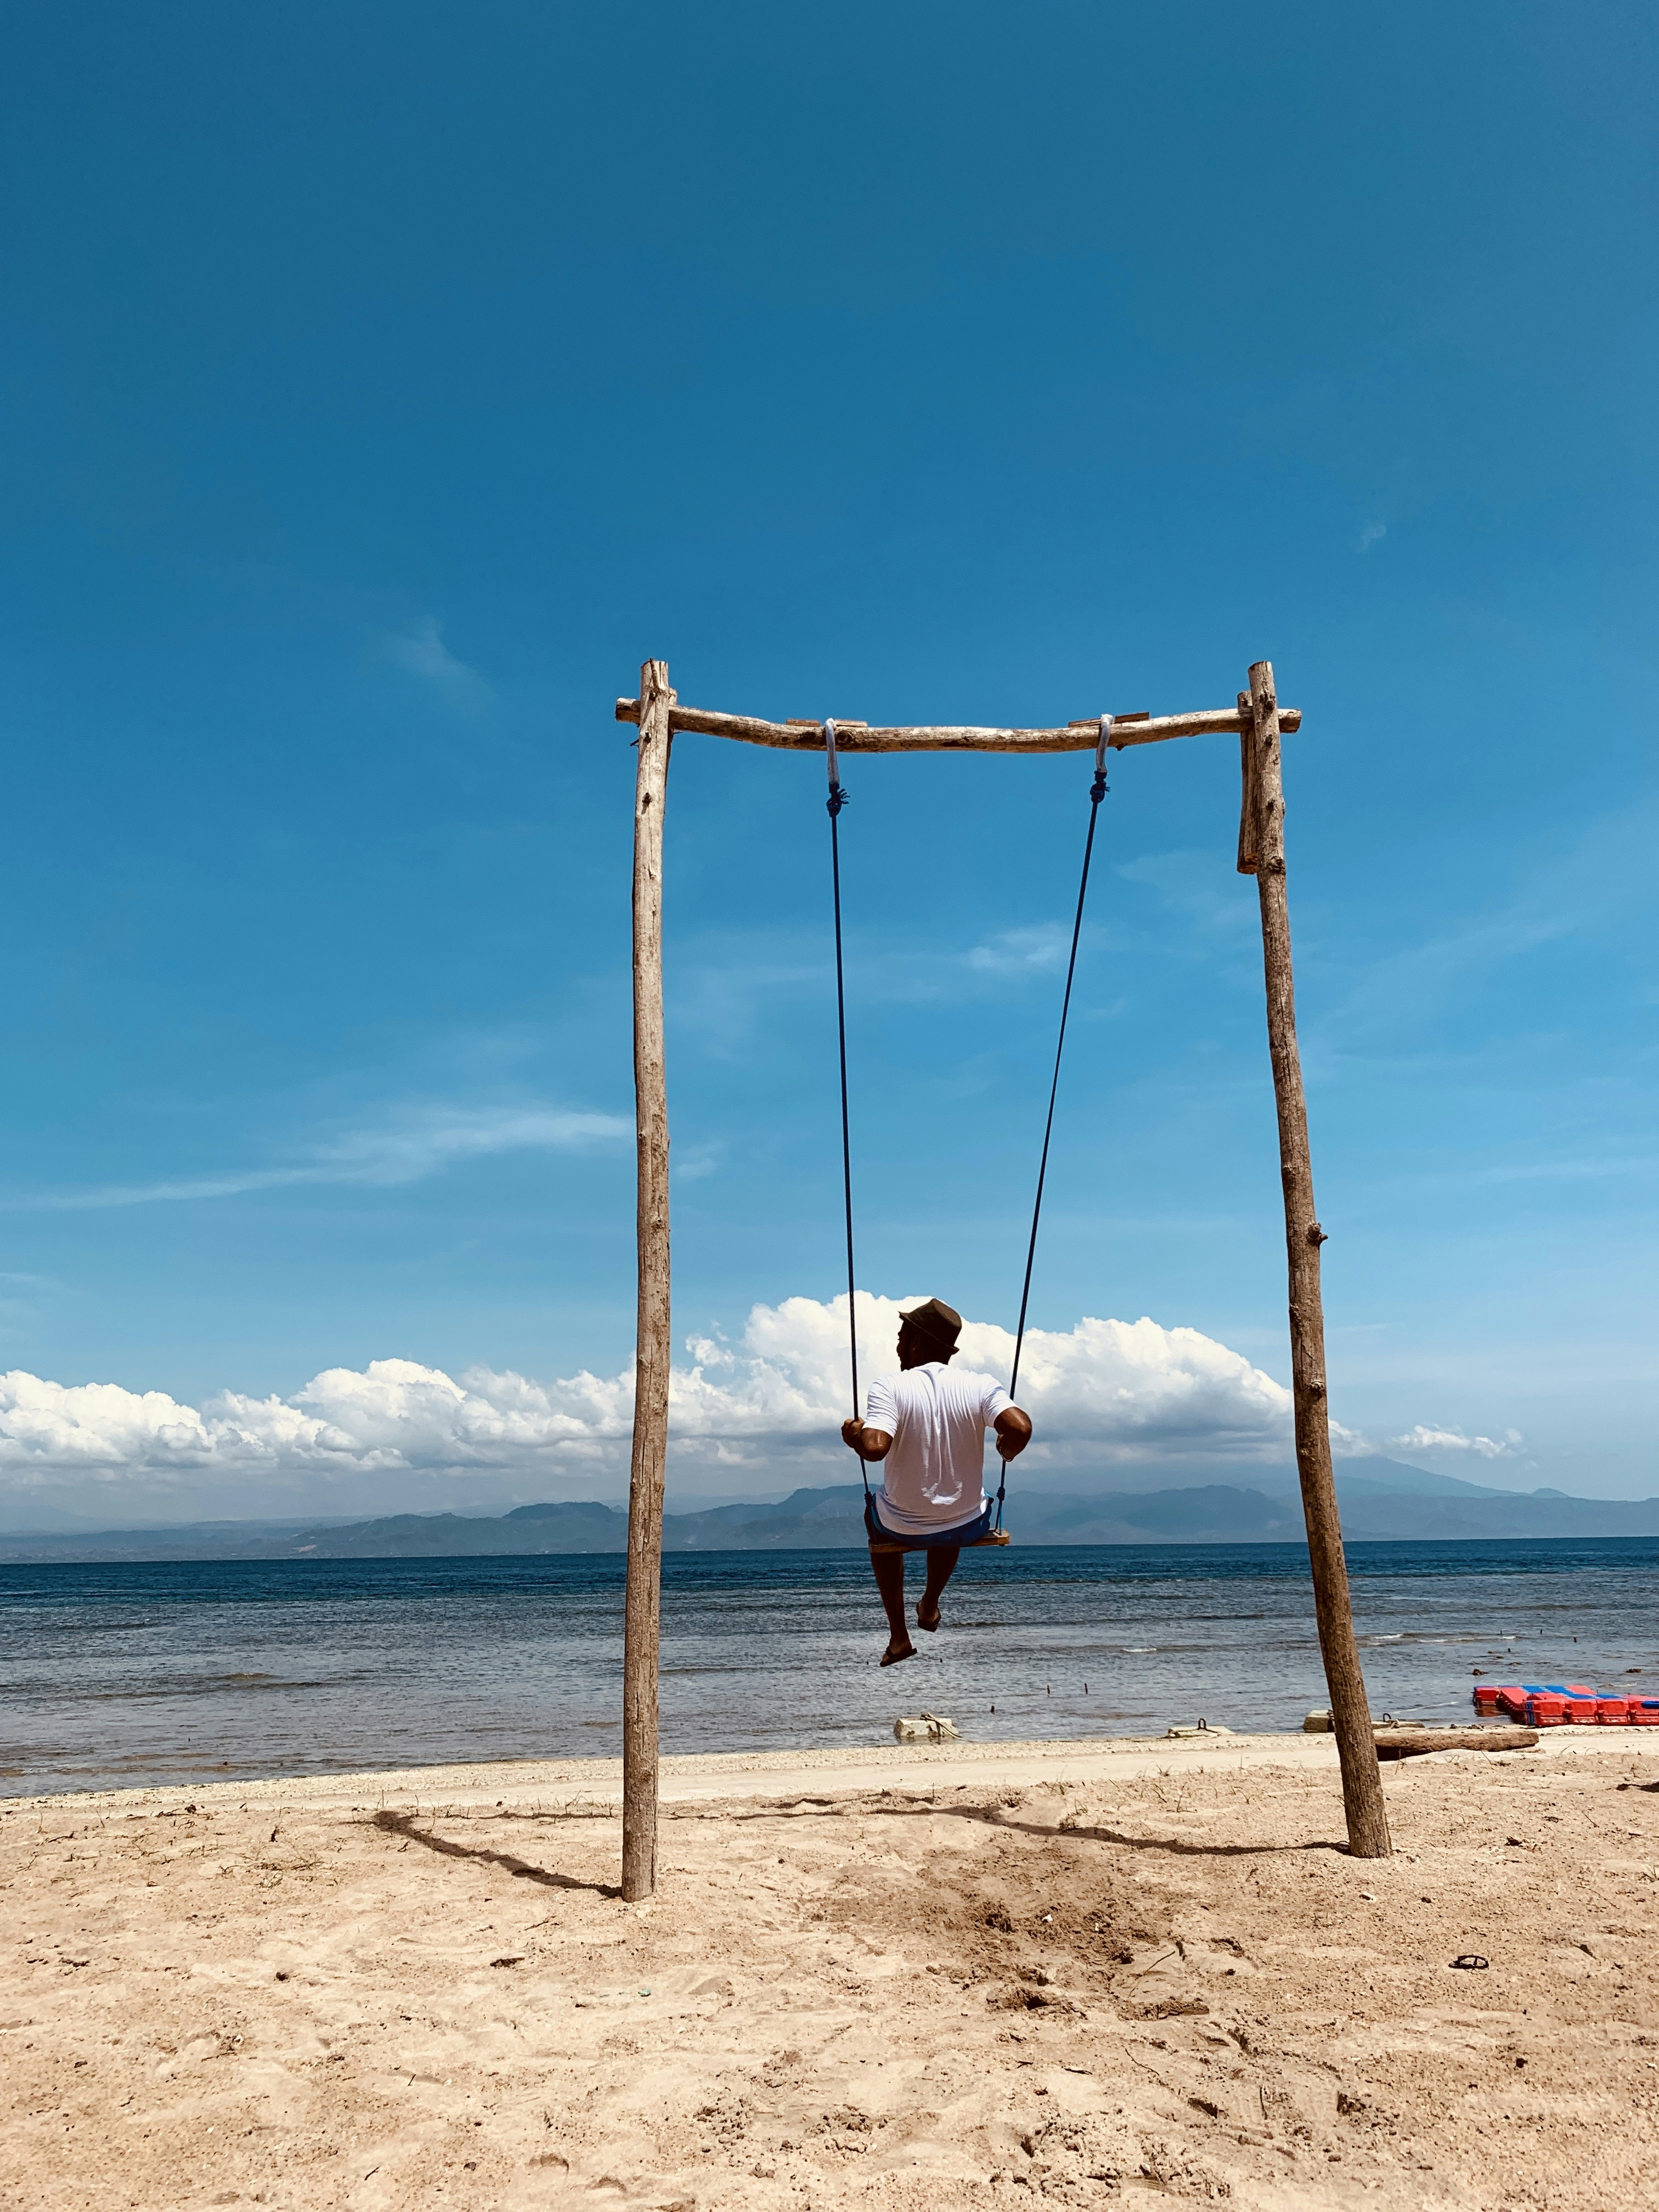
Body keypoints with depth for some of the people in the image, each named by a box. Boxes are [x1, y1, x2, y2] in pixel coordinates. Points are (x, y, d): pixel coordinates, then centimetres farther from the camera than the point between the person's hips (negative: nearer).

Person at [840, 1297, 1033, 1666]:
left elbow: (874, 1448, -31)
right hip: (969, 1528, 2)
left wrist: (853, 1435, -9)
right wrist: (1008, 1450, -4)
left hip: (903, 1527, -2)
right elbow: (1020, 1428, -25)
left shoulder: (889, 1387, -18)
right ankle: (930, 1606, 51)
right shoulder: (982, 1386, -12)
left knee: (875, 1518, 35)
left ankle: (899, 1636, 32)